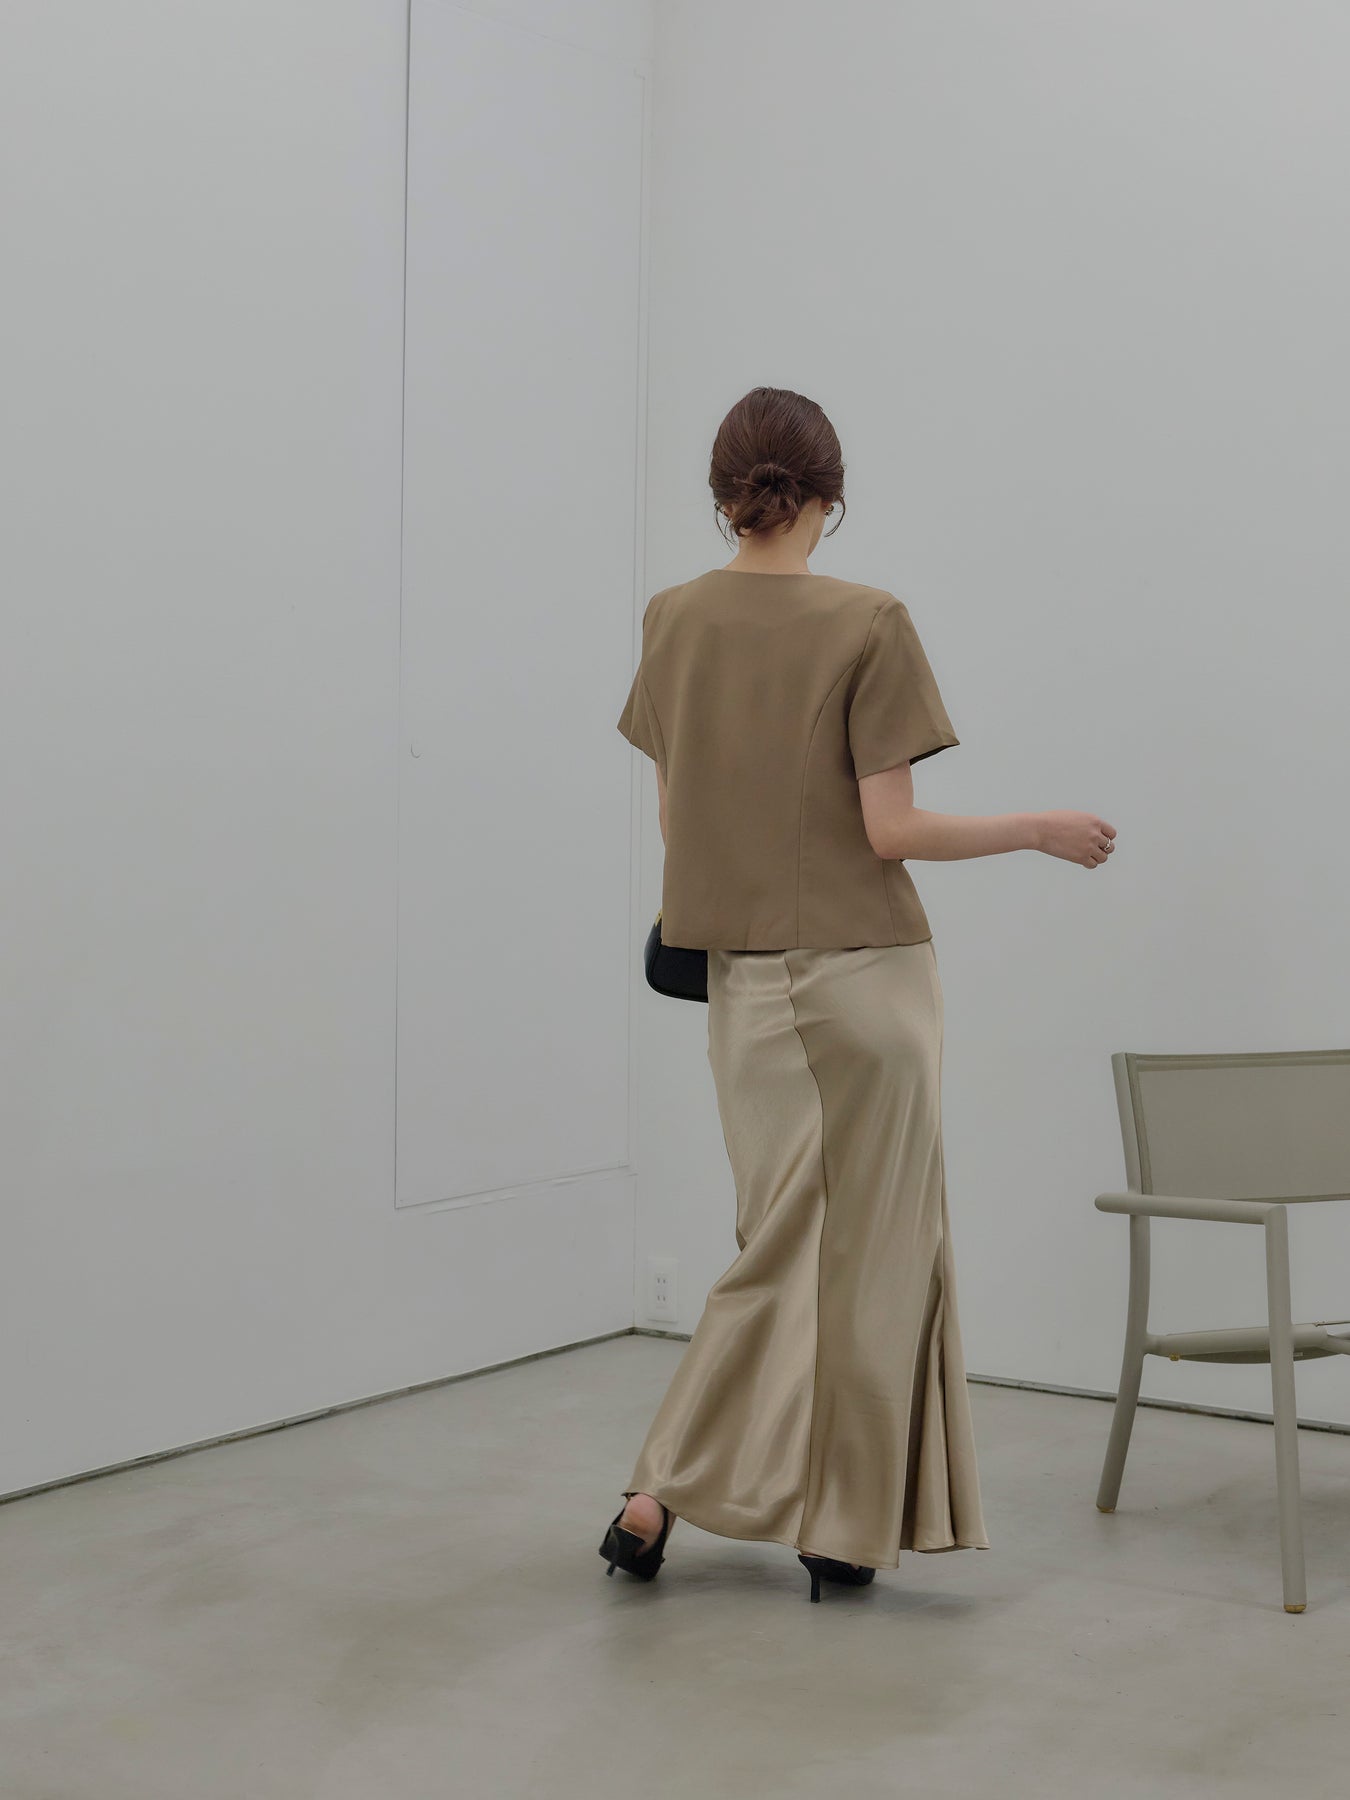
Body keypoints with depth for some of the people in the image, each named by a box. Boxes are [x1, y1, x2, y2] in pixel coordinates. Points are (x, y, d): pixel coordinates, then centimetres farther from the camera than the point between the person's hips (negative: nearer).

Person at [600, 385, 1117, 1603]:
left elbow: (672, 815, 8)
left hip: (742, 977, 5)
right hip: (861, 971, -5)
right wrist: (1044, 832, -1)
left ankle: (658, 1498, 14)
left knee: (781, 1247, 17)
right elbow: (892, 831, -14)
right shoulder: (867, 624, -13)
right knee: (871, 1247, 8)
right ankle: (847, 1528, 16)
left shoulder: (674, 620, 2)